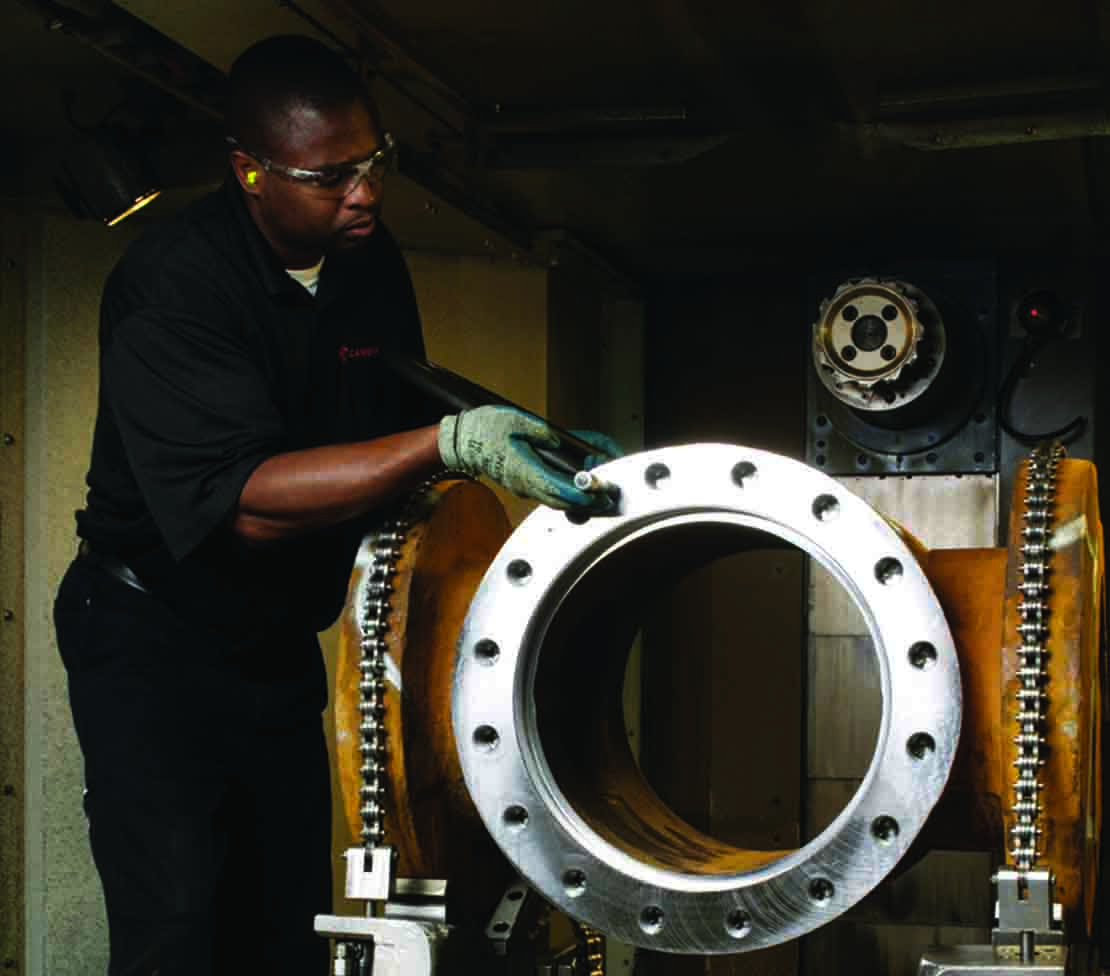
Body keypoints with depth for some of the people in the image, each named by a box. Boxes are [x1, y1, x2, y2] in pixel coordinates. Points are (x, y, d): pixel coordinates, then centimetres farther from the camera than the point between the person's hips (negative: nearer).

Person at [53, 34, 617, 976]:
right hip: (154, 640, -7)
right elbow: (245, 500, -32)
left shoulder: (372, 263, 0)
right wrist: (448, 444, -38)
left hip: (280, 645, 7)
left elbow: (403, 426, 14)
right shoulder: (172, 284, -23)